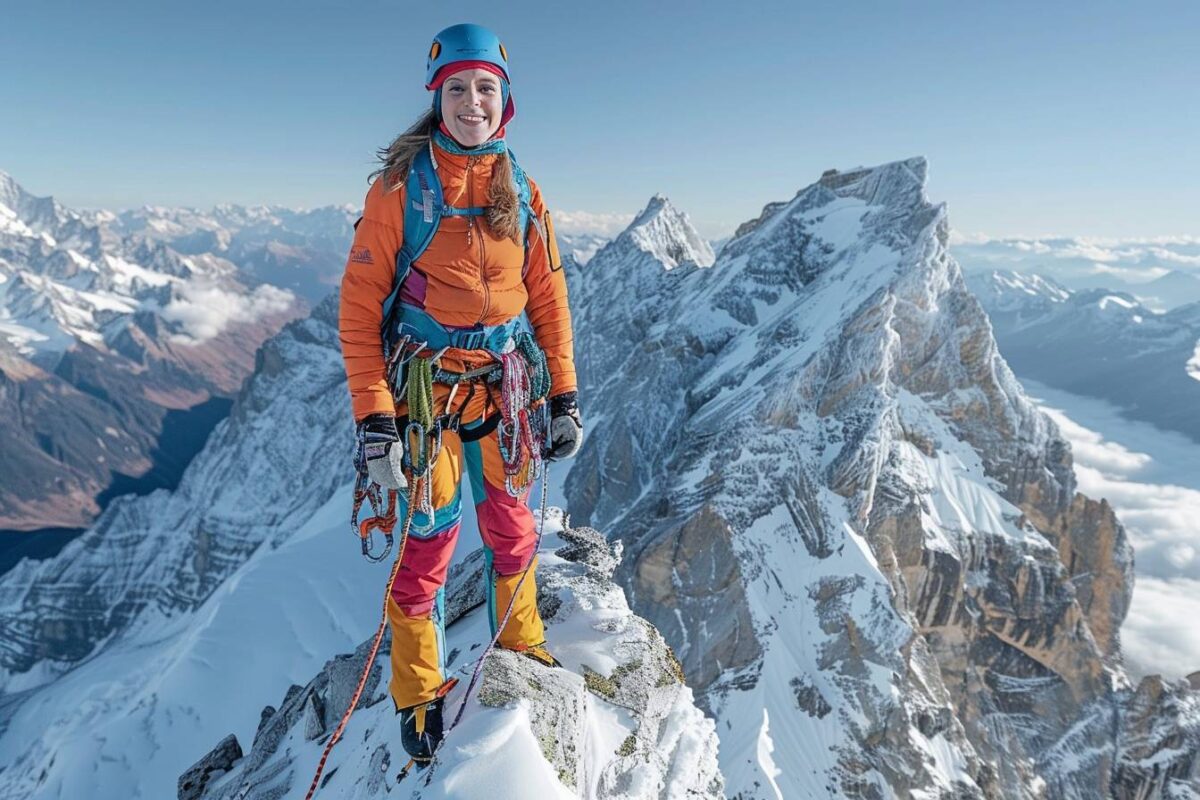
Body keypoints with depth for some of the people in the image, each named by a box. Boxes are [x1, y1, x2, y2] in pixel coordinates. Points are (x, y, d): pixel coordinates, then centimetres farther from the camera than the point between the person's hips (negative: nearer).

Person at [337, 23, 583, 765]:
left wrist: (565, 396, 4)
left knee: (513, 528, 13)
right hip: (424, 386, -3)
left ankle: (522, 645, 38)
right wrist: (374, 419, -15)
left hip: (503, 386, 4)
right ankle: (419, 692, 27)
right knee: (427, 539, 4)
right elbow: (361, 307, -10)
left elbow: (548, 299, 8)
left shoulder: (522, 194, 4)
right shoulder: (401, 185, -8)